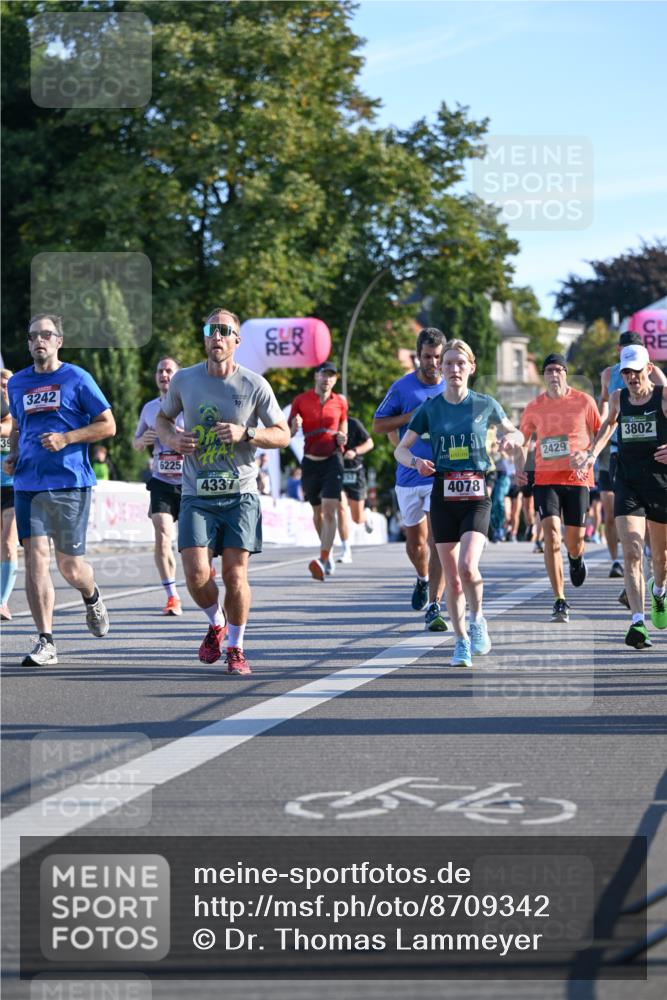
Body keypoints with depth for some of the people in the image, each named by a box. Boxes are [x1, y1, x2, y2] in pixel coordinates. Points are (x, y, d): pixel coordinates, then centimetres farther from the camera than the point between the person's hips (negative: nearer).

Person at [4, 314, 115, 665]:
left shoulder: (76, 378, -1)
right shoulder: (18, 383, 13)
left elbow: (107, 425, -1)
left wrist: (66, 439, -13)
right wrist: (13, 454, 8)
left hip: (69, 482, -4)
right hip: (28, 483, 4)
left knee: (70, 566, -1)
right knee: (34, 556, -8)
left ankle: (91, 597, 35)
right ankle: (46, 642, -7)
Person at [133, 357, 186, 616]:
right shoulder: (149, 408, 10)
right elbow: (136, 444, 21)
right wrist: (143, 440, -2)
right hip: (161, 482, 2)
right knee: (162, 537, -13)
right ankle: (172, 596, -9)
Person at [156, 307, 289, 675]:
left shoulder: (254, 385, -3)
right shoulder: (184, 380, 2)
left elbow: (282, 434, 3)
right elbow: (162, 417, 19)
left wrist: (245, 434, -15)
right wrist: (172, 439, -3)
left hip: (240, 495, -1)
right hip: (196, 496, 1)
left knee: (235, 573, -6)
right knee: (196, 573, -11)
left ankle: (235, 648, 14)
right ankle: (216, 623, 21)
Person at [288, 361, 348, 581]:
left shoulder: (340, 402, 5)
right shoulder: (301, 400, 2)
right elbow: (287, 434, 6)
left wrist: (342, 438, -2)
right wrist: (294, 427, -17)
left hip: (333, 460, -2)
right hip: (310, 462, 2)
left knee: (329, 511, -15)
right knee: (317, 511, 12)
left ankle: (323, 561, -22)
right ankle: (327, 553, 33)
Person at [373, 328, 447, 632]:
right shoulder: (402, 387, 1)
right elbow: (378, 425, 5)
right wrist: (409, 417, -10)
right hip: (409, 475, 1)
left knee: (437, 539, -13)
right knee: (415, 541, 12)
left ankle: (434, 607, -13)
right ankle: (423, 579, 44)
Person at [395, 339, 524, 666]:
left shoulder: (485, 404, 3)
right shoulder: (430, 408, 4)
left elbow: (515, 433, 18)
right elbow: (401, 449, 7)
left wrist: (511, 439, -5)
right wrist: (416, 462, -15)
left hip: (476, 494, -2)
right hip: (443, 495, 2)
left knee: (468, 566, -21)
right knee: (451, 577, 2)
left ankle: (477, 620, 5)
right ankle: (462, 640, 16)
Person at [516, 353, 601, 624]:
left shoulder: (584, 402, -1)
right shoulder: (534, 407, 3)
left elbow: (600, 433, 9)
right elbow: (522, 439, 16)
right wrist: (520, 468, 1)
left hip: (577, 477, 0)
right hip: (545, 477, 0)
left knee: (574, 538, 4)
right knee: (551, 534, -15)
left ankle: (576, 558, 47)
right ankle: (560, 602, -12)